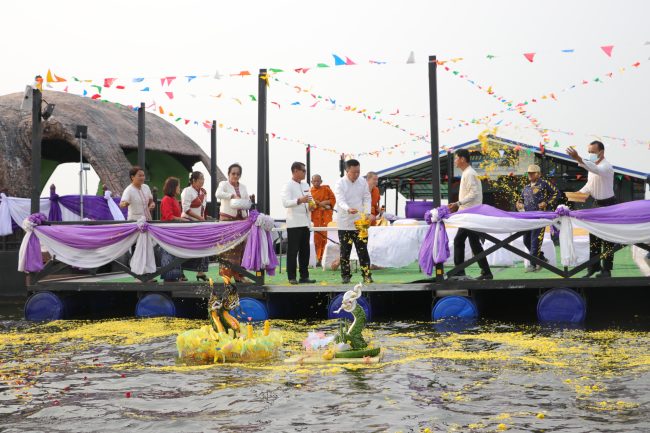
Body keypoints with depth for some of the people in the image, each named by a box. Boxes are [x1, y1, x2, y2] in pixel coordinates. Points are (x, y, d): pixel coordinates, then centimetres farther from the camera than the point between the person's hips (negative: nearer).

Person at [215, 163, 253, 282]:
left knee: (241, 247, 3)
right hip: (227, 219, -5)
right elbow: (218, 194, -21)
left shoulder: (243, 187, 16)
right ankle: (226, 274, -4)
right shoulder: (224, 184, 2)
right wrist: (232, 195, -30)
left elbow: (247, 204, 18)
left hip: (242, 219, 5)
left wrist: (251, 200, -3)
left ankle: (238, 274, 8)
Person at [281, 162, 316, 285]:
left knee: (305, 251, 8)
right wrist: (299, 201, -32)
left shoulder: (305, 185, 16)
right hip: (294, 223, -7)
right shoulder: (288, 186, -6)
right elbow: (285, 202, -18)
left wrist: (311, 205, 2)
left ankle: (304, 276, 14)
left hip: (305, 222, 7)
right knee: (292, 251, -3)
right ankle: (292, 277, 1)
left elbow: (309, 200, 26)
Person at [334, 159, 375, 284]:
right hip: (345, 223, -2)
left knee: (363, 250, 0)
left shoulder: (363, 183, 6)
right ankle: (345, 275, 15)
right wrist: (348, 209, -40)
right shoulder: (340, 183, -6)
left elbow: (367, 199, 5)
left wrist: (368, 213, -13)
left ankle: (367, 275, 3)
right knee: (345, 251, 6)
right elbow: (340, 200, -19)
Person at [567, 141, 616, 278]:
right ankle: (594, 266, 17)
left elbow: (597, 170, -45)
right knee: (593, 236, 9)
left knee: (607, 237, -3)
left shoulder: (606, 166, -20)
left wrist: (578, 159, -59)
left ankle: (606, 269, 4)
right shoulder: (592, 166, 6)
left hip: (608, 205, -8)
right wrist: (580, 192, -3)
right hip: (596, 204, 8)